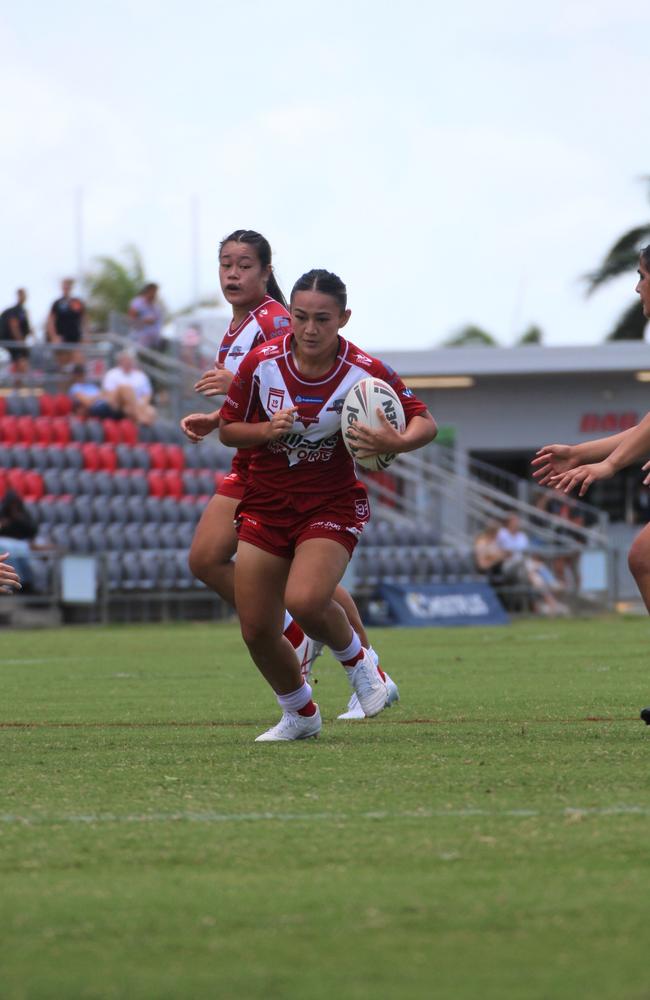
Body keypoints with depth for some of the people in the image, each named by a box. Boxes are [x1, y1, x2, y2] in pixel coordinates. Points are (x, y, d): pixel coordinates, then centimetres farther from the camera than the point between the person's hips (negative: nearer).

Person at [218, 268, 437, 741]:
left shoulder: (365, 372, -15)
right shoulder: (261, 363, -10)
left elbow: (425, 422, -7)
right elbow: (228, 429, 1)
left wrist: (397, 443, -29)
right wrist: (269, 429, -19)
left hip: (332, 504, -3)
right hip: (266, 503, 3)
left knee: (305, 601, -29)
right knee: (257, 630, -1)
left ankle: (357, 659, 5)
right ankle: (300, 715, 27)